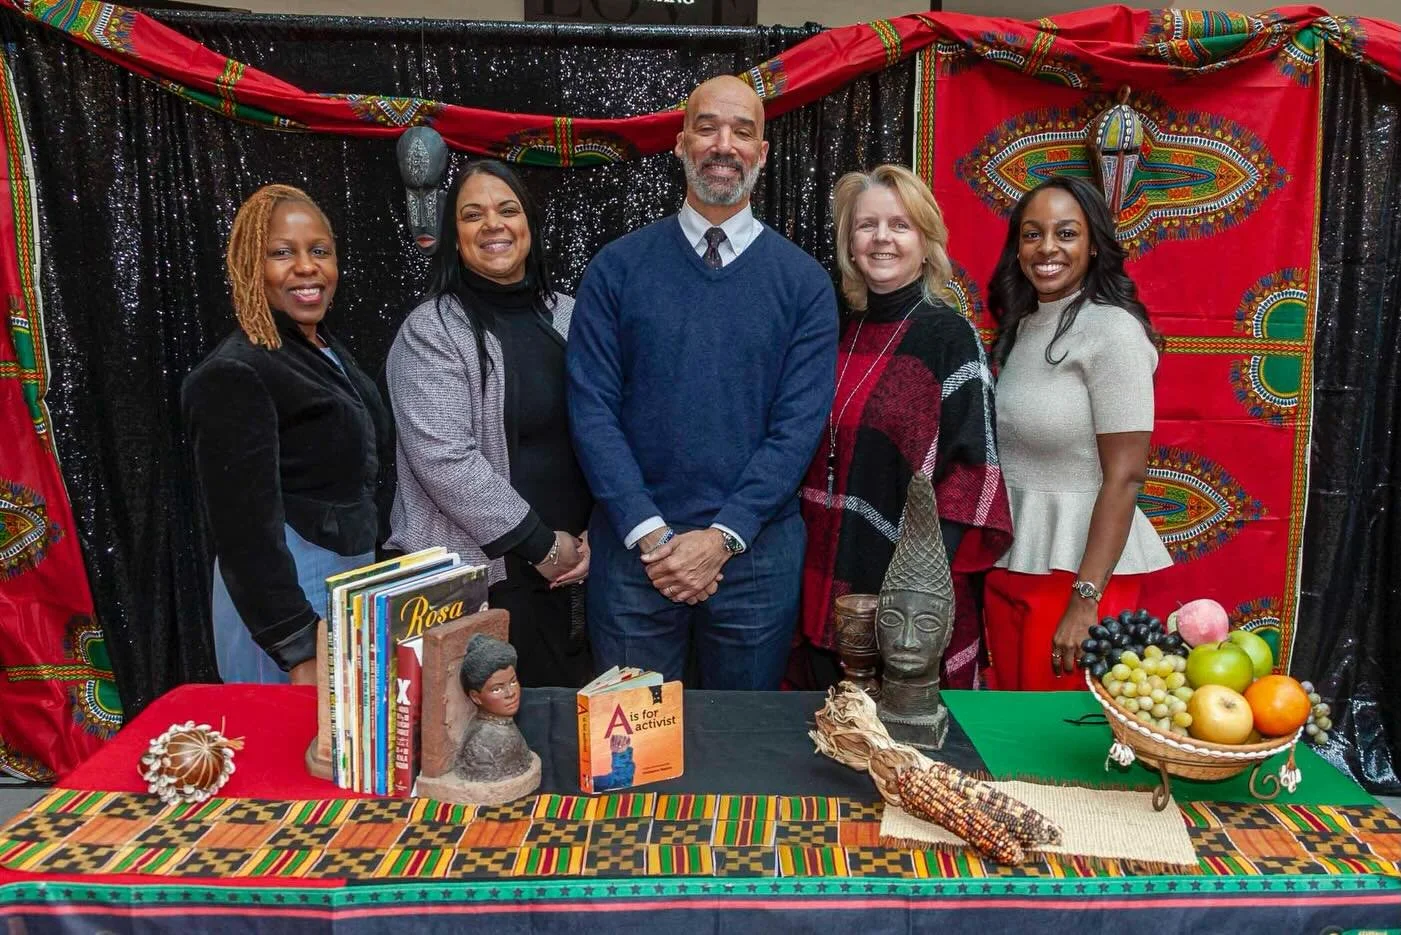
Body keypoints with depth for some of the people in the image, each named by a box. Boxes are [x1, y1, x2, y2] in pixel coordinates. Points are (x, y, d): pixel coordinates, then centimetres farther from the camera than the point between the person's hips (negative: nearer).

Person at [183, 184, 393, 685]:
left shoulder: (327, 350, 9)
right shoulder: (235, 375, -18)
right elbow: (245, 528, -21)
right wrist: (300, 653, -23)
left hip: (355, 573, 9)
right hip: (288, 593, -9)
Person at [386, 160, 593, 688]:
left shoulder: (566, 316, 8)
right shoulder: (432, 330, -9)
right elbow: (444, 460, -17)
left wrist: (594, 535, -2)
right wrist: (540, 543, -14)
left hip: (574, 563, 5)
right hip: (476, 571, -5)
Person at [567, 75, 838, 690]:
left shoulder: (803, 281, 1)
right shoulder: (617, 267, 1)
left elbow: (799, 424, -5)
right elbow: (591, 409, -4)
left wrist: (721, 536, -14)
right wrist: (650, 533, -13)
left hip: (756, 553, 0)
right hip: (632, 548, 0)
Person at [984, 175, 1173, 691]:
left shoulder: (1113, 330, -13)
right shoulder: (1020, 327, 9)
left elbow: (1123, 477, -17)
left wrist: (1086, 600, -19)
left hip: (1076, 565, -7)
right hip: (1009, 562, 7)